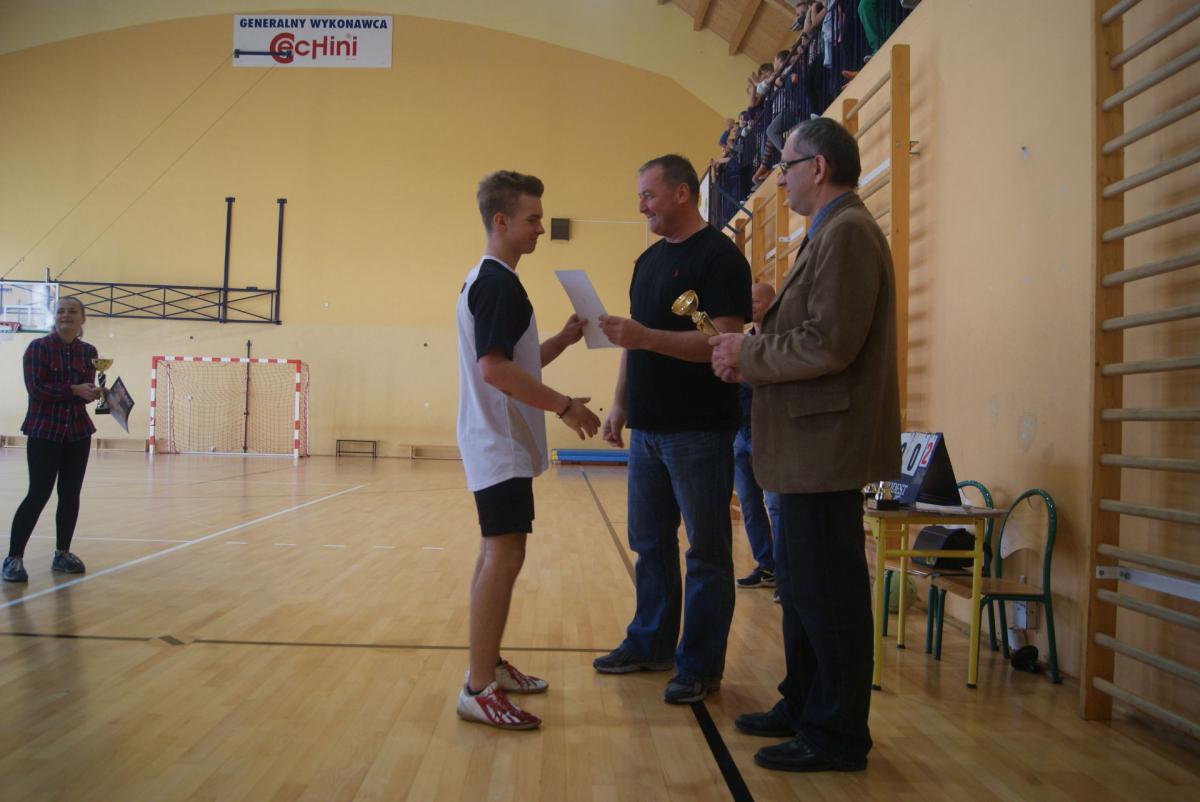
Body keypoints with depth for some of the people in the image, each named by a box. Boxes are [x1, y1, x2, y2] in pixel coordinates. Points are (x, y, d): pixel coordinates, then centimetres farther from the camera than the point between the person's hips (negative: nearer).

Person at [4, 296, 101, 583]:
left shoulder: (89, 351, 7)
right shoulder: (38, 347, -5)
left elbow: (86, 389, 7)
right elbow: (36, 388, -14)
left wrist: (92, 393, -15)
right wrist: (74, 390, -21)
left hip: (78, 432, 5)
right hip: (44, 432, -5)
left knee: (70, 495, 7)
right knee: (38, 494, -7)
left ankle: (62, 553, 19)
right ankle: (14, 558, 1)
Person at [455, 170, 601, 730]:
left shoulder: (489, 280, 16)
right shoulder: (498, 282, -15)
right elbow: (495, 368, -25)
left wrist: (565, 337, 6)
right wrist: (565, 406, -21)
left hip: (498, 442, 11)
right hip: (502, 444, -11)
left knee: (497, 552, 14)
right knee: (505, 554, -10)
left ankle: (486, 665, 23)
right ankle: (479, 689, -6)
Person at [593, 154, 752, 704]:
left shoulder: (720, 257, -9)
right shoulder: (649, 260, 16)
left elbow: (724, 341, -19)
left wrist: (645, 337, -25)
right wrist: (620, 404, 12)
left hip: (699, 431, -8)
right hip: (647, 429, 8)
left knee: (706, 551, 2)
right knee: (650, 545, 15)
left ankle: (700, 665, 12)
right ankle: (651, 644, 28)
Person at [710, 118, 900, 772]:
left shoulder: (847, 232, -14)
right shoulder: (830, 233, 19)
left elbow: (830, 345, -24)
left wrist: (749, 355, -12)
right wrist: (748, 356, 4)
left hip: (826, 446, -11)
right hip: (810, 448, 11)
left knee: (826, 594, -1)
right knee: (801, 587, 19)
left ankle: (837, 736, 13)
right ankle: (804, 706, 33)